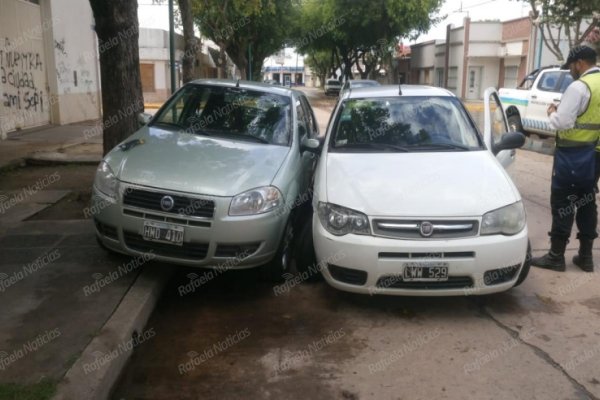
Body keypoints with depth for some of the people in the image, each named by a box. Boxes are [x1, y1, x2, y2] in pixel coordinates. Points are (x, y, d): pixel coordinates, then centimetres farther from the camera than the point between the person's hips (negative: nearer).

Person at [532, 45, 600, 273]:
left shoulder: (579, 86, -17)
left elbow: (562, 123, -20)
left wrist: (552, 112, -1)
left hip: (573, 154, -8)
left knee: (562, 203, -2)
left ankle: (556, 256, 4)